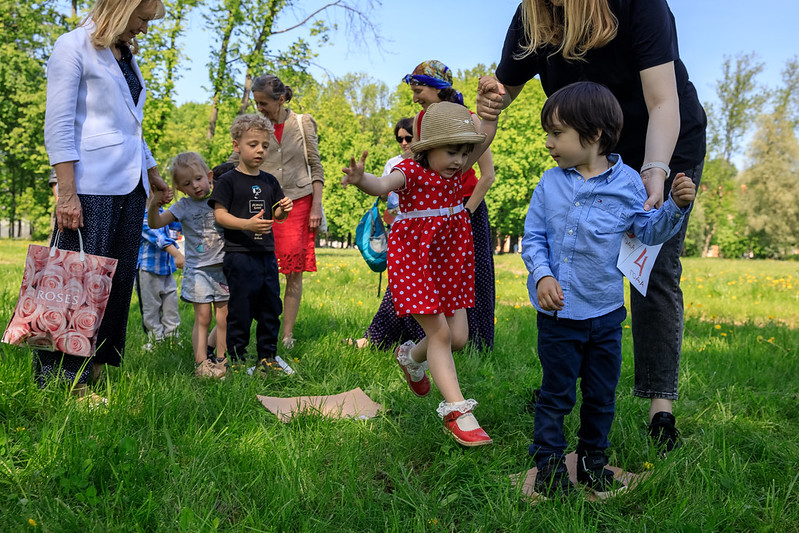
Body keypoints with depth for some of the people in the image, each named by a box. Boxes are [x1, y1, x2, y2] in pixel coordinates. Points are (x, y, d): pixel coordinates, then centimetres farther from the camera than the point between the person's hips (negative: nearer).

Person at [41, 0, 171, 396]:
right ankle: (58, 375, -2)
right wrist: (67, 193, -17)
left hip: (130, 185, 8)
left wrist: (153, 175, 29)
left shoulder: (127, 58, 21)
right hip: (92, 184, -8)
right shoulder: (74, 46, -2)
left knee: (120, 278, 6)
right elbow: (58, 125, -10)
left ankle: (95, 368, 13)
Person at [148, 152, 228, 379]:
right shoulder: (184, 206, -1)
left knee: (223, 317, 6)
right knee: (203, 317, -4)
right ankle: (201, 362, 1)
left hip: (223, 267, 2)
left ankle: (222, 359, 16)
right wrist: (154, 203, -29)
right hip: (198, 269, -2)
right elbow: (155, 223, -11)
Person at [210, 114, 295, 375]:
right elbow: (219, 215, -9)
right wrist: (247, 224, -23)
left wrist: (284, 210, -6)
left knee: (271, 307, 10)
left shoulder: (269, 181, 13)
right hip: (239, 254, -6)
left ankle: (268, 355, 22)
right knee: (240, 308, -2)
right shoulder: (229, 180, -3)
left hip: (267, 254, 6)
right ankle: (237, 358, 9)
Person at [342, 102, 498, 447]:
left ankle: (411, 357, 37)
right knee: (439, 333, -8)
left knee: (459, 337, 7)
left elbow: (485, 137, -2)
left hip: (450, 262, 7)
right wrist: (360, 179, -59)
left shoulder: (455, 171, 4)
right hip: (414, 261, -7)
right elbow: (383, 185, -37)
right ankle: (456, 411, -1)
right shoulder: (411, 171, -15)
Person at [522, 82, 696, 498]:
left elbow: (649, 231, 4)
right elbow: (533, 237, 1)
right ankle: (548, 464, 21)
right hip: (558, 312, 0)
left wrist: (676, 205, -14)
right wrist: (542, 275, -15)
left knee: (602, 395, 13)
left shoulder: (626, 182, -3)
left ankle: (593, 459, 32)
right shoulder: (549, 183, -1)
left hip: (606, 311, 1)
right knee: (556, 393, 8)